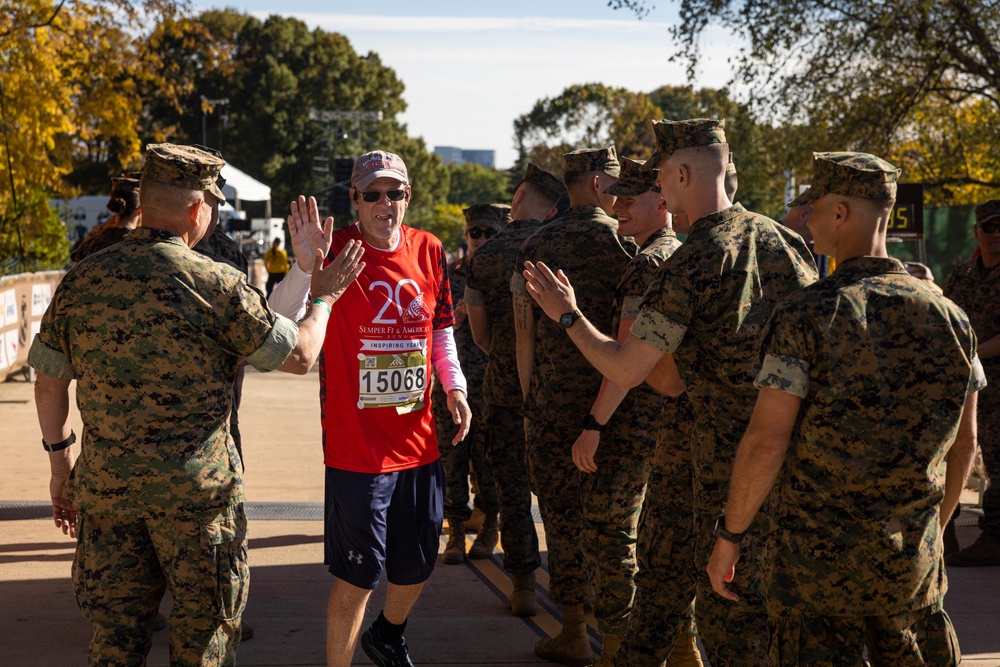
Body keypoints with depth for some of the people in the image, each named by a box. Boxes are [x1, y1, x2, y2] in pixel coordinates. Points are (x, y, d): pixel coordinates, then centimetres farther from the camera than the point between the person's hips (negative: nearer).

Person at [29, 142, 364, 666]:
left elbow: (49, 383, 4)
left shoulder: (81, 280, -1)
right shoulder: (217, 284, -13)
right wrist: (325, 296, 12)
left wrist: (60, 459, 17)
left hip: (105, 484, 4)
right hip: (196, 486, -3)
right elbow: (299, 356, -5)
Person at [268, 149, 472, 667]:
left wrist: (454, 386, 6)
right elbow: (282, 320, -23)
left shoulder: (429, 251, 5)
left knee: (417, 565, 20)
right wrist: (305, 265, -38)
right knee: (357, 575, -1)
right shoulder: (335, 250, -11)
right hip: (357, 445, -6)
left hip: (419, 441, 6)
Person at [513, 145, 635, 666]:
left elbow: (524, 334, 3)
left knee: (564, 515, 6)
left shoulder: (537, 246, 4)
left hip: (555, 403, 1)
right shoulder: (628, 240, -3)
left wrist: (529, 403, 11)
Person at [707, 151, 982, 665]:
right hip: (914, 560, 4)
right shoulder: (947, 317, 1)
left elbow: (766, 443, -16)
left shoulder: (806, 315, -13)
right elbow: (964, 443, 10)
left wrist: (729, 534, -4)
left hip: (819, 554, -4)